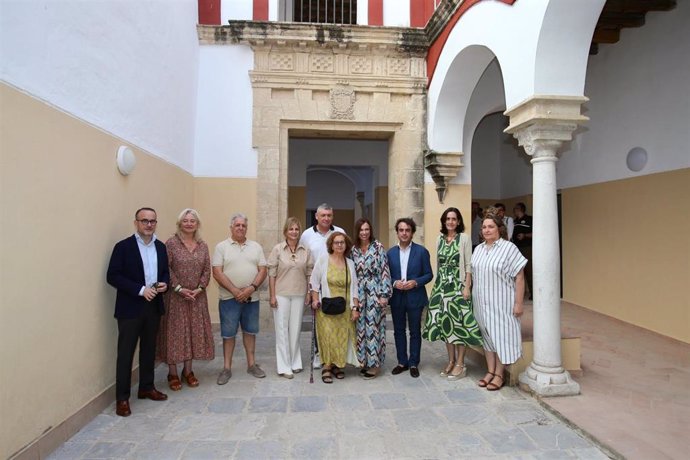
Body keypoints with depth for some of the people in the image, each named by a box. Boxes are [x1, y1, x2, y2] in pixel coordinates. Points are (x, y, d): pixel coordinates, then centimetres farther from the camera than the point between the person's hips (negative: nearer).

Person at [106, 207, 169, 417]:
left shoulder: (160, 247, 8)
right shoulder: (123, 246, -8)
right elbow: (112, 276, -13)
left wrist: (164, 283, -6)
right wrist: (140, 290, -20)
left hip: (153, 306, 5)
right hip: (131, 307, -5)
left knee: (149, 349, 16)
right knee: (125, 353, 3)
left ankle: (146, 388, 31)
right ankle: (122, 398, 14)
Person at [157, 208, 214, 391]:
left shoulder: (203, 245, 7)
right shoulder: (171, 243, -5)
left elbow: (207, 270, 4)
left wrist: (199, 289, -9)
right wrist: (179, 288, -16)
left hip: (197, 297, 4)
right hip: (175, 297, -4)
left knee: (194, 331, 9)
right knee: (175, 332, 3)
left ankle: (188, 370, 24)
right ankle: (172, 373, 16)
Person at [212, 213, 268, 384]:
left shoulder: (256, 247, 6)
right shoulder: (221, 247, -2)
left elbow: (262, 270, 2)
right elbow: (217, 273, -9)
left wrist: (251, 288, -14)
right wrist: (235, 291, -15)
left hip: (252, 298, 3)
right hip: (229, 298, -3)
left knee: (250, 331, 13)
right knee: (228, 333, 6)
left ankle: (251, 364, 26)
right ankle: (227, 368, 18)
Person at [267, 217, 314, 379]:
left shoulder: (305, 250, 2)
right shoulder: (277, 249, -5)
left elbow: (309, 273, 6)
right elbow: (272, 273, -5)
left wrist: (309, 293, 3)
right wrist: (272, 296, -8)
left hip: (299, 294, 3)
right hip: (281, 294, -2)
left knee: (295, 329, 12)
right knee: (282, 329, 3)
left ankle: (295, 362, 27)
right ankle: (284, 366, 14)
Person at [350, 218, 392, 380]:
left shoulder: (378, 247, -5)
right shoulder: (353, 250, 8)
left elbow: (385, 271, -7)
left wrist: (384, 294, -12)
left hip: (375, 291, -4)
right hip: (359, 293, 4)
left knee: (373, 326, -1)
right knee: (361, 326, 8)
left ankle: (374, 364, 11)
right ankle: (364, 360, 22)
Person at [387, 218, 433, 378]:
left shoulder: (421, 251, -4)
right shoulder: (390, 252, 4)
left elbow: (429, 274, -2)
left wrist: (415, 282, -18)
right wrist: (394, 283, -13)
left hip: (415, 297, -2)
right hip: (396, 298, 3)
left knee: (415, 332, 8)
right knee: (399, 331, 12)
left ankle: (414, 363, 22)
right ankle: (402, 362, 26)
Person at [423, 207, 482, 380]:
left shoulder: (464, 238, -4)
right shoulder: (440, 239, 10)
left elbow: (469, 265, -7)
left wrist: (467, 287, -13)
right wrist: (436, 286, 11)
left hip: (458, 285, -5)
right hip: (442, 286, 5)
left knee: (458, 323, -1)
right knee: (445, 322, 8)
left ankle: (460, 364, 11)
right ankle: (451, 361, 22)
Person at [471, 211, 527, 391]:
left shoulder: (509, 248, -11)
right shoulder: (478, 249, 7)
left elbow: (519, 278, -12)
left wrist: (518, 303, -14)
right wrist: (473, 298, 11)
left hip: (501, 302, -5)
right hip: (482, 302, 6)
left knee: (501, 336, 4)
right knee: (487, 335, 13)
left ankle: (499, 374, 18)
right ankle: (490, 371, 26)